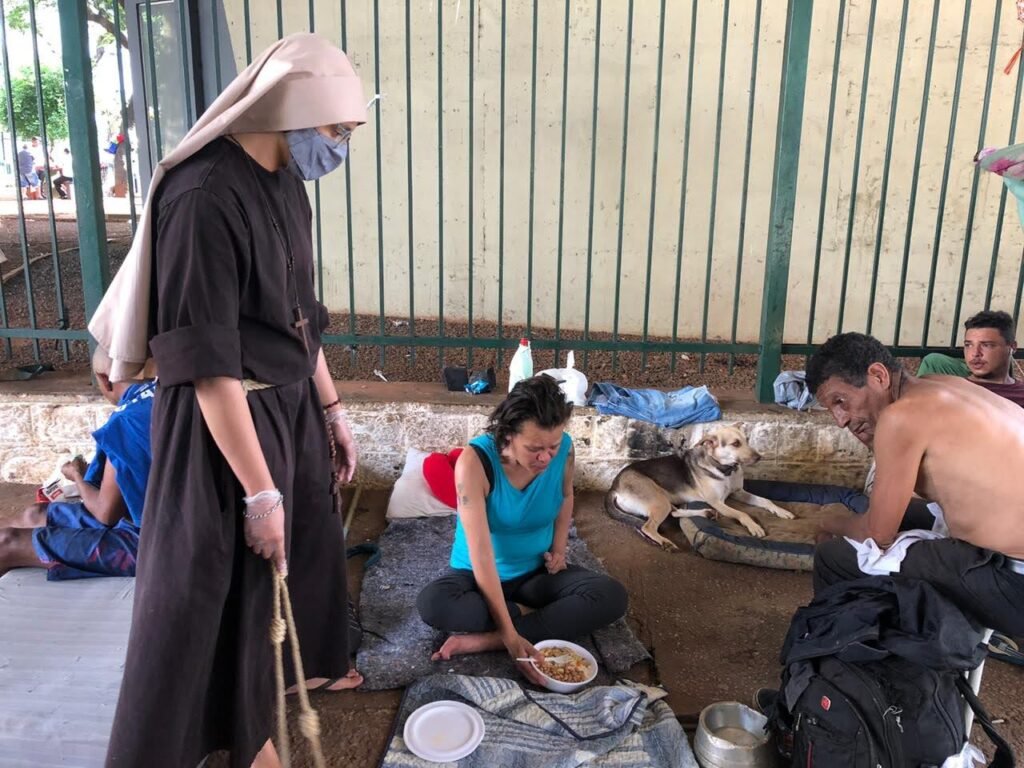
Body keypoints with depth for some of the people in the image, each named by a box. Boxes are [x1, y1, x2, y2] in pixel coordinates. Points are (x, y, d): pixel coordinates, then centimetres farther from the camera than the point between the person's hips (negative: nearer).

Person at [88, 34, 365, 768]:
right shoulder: (204, 199, -25)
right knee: (215, 586, 5)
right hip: (225, 420, -9)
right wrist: (258, 490, -21)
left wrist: (332, 408, 15)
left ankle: (296, 669, 53)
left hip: (293, 406, 9)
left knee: (304, 541, 26)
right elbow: (208, 364, -25)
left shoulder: (286, 184, 3)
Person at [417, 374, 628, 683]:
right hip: (479, 575, -3)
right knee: (432, 603, -34)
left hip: (537, 572, 4)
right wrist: (510, 635, -35)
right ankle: (531, 613, -12)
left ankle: (484, 640, -22)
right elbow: (481, 554, -32)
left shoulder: (564, 448, -17)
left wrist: (559, 548, -4)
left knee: (612, 596, -21)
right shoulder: (475, 461, -29)